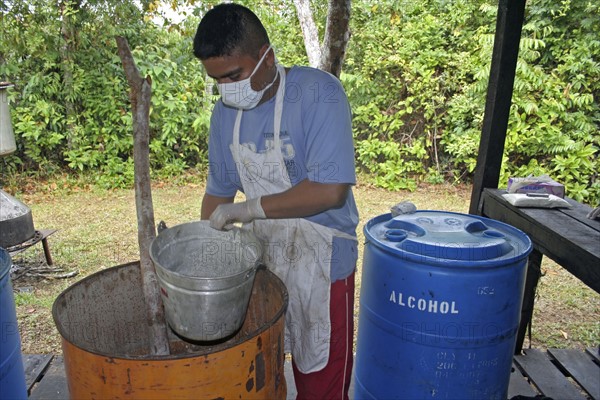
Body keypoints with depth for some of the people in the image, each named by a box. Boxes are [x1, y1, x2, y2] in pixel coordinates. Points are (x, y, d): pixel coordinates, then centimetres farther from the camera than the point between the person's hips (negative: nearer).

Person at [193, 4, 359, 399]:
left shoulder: (319, 93, -19)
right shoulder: (226, 111, -1)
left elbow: (330, 190, -27)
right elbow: (219, 189, 9)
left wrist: (248, 209, -21)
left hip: (320, 261, -5)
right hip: (263, 254, 6)